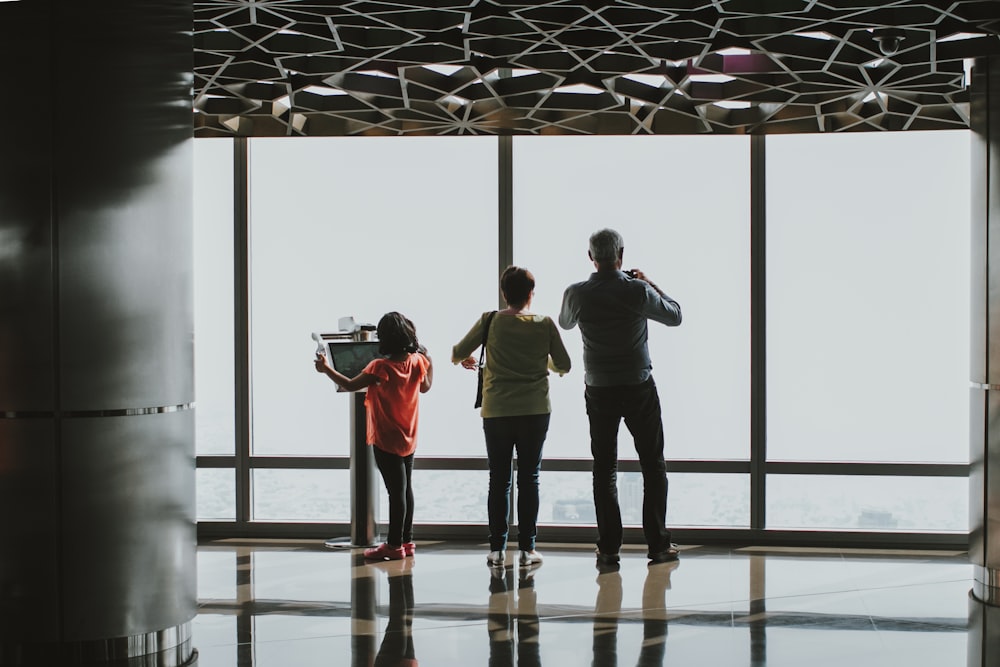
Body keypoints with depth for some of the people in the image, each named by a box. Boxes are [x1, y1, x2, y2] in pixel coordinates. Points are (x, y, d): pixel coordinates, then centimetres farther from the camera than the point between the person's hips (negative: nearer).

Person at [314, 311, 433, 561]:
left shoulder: (381, 367, -22)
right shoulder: (417, 361, -4)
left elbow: (350, 385, -19)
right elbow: (425, 387, 14)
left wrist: (326, 369, -8)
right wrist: (429, 360, 25)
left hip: (386, 441, -7)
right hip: (409, 439, 7)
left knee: (396, 491, -4)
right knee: (405, 488, 15)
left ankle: (394, 545, 2)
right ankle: (406, 540, 23)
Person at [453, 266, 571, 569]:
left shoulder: (490, 321, -3)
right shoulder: (545, 325, -2)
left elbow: (457, 354, 3)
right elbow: (564, 366, 6)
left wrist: (463, 359, 26)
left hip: (496, 412, 0)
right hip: (535, 411, 0)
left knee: (498, 480, 7)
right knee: (529, 479, 6)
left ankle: (497, 549, 7)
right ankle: (527, 549, 6)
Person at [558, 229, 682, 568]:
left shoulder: (577, 294, -7)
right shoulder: (638, 291, -11)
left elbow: (565, 323, 16)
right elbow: (675, 316, 5)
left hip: (599, 390, 1)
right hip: (639, 387, -1)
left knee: (604, 469, 6)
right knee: (653, 466, 9)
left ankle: (608, 549, 3)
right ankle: (658, 544, 8)